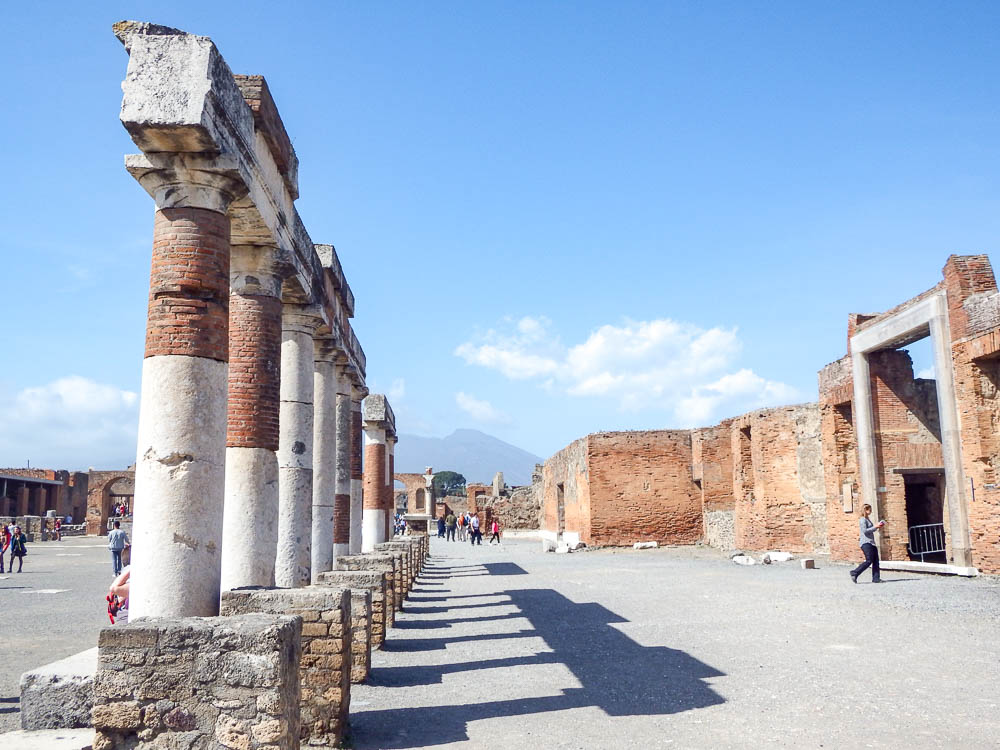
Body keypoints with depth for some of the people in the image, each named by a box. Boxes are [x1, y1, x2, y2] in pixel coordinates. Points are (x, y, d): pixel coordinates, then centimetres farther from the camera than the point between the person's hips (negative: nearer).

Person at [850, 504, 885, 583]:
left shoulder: (868, 519, 19)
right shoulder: (863, 520, -10)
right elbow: (865, 531, -19)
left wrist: (877, 527, 13)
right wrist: (875, 527, -16)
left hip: (871, 543, 10)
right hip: (866, 543, -10)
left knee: (876, 561, 5)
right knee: (869, 561, -12)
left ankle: (876, 578, 7)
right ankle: (854, 573, -5)